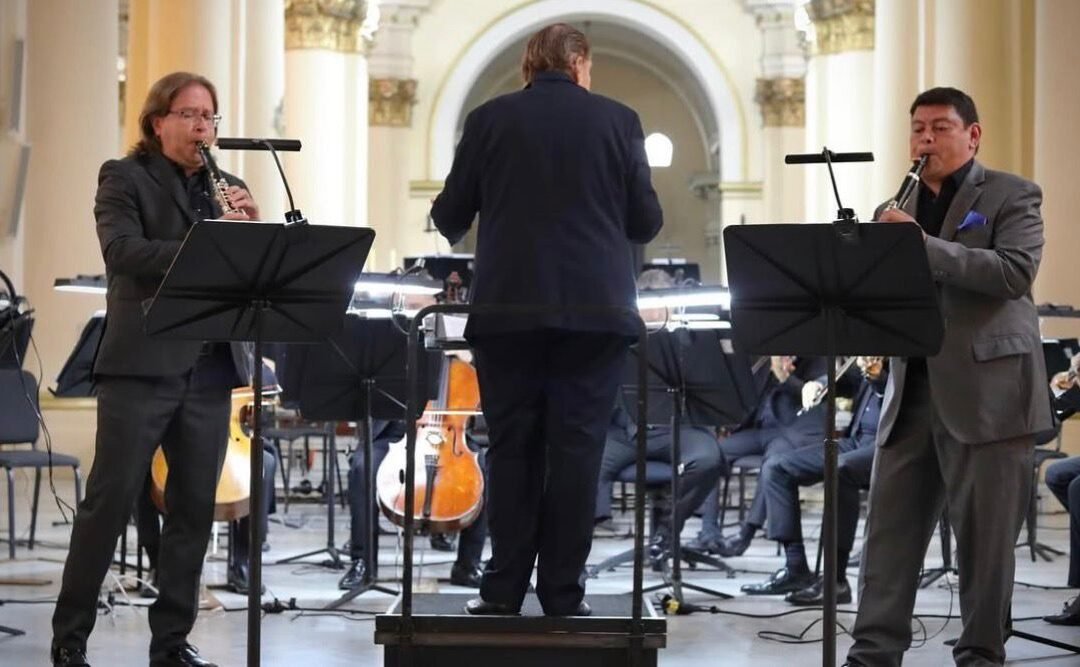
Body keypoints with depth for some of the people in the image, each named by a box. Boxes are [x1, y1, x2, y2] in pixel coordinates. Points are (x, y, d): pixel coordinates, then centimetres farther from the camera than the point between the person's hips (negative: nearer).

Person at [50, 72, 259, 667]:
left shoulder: (228, 189, 18)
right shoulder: (124, 177, 3)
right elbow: (122, 251, -15)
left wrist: (253, 229, -7)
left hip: (210, 367, 5)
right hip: (141, 364, -5)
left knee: (194, 507, 5)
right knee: (109, 500, -4)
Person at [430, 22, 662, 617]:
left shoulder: (489, 119, 2)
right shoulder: (618, 120, 2)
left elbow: (450, 216, 7)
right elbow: (646, 222, 4)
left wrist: (456, 224, 30)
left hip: (508, 307, 1)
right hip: (594, 308, -1)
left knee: (512, 446, 8)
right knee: (576, 447, 3)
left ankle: (504, 589, 9)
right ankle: (563, 593, 4)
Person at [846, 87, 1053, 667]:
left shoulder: (1011, 195, 0)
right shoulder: (898, 212, 18)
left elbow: (1016, 272, -16)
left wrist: (925, 246, -22)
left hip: (987, 392, -5)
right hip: (911, 391, 5)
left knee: (985, 537, 0)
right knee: (889, 531, 3)